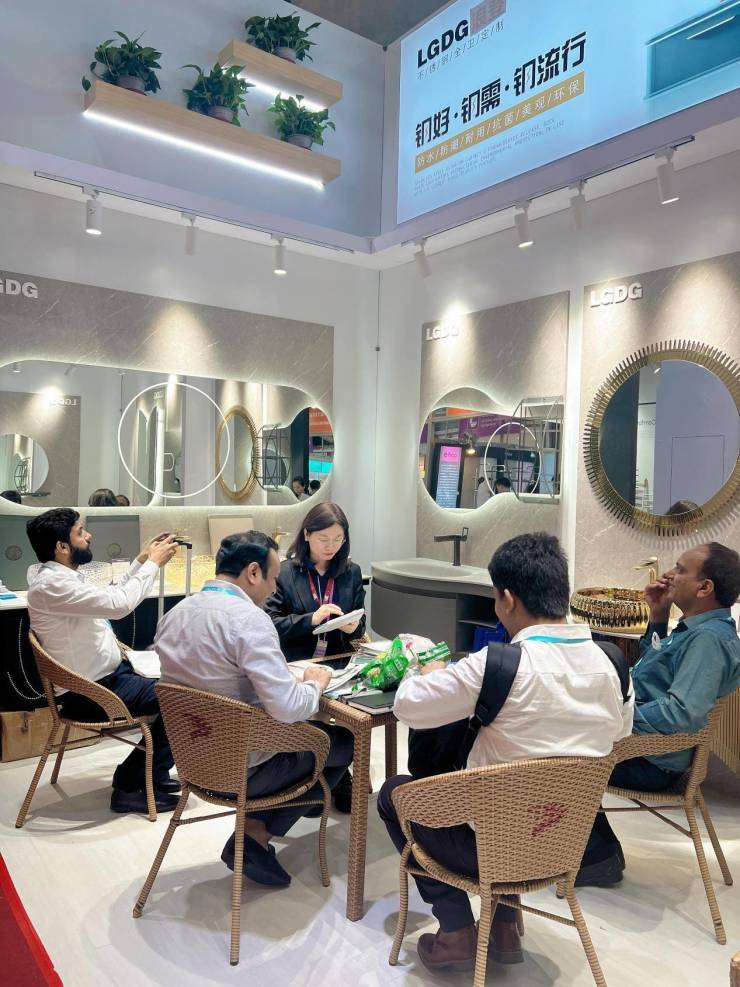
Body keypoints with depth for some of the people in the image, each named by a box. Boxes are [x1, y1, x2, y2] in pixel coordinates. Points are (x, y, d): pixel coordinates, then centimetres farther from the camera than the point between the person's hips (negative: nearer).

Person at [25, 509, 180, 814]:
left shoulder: (63, 576, 8)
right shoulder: (52, 583, -24)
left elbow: (112, 596, 19)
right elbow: (119, 604, -30)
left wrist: (142, 560, 9)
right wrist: (152, 563, -19)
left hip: (106, 673, 10)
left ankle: (152, 773, 21)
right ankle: (131, 785, 2)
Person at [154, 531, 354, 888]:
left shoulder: (174, 614, 1)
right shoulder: (248, 618, -25)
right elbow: (288, 708, -29)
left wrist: (290, 677, 10)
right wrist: (315, 683, -7)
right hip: (240, 768, -8)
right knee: (343, 740, 11)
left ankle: (253, 831, 15)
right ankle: (256, 836, 8)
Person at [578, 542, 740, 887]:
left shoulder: (710, 638, -23)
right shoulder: (695, 628, 8)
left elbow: (683, 714, -33)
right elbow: (652, 671, 23)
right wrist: (657, 618, 11)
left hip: (650, 763, -10)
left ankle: (598, 857, 9)